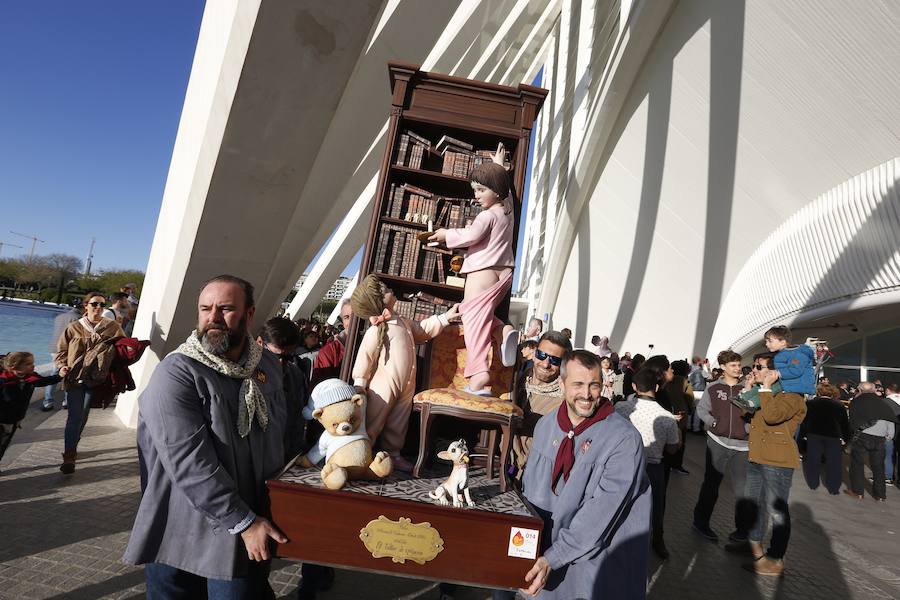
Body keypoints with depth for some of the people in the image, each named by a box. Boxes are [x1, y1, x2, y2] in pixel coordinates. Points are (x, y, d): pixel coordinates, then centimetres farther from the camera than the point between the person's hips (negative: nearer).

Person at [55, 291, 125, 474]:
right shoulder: (74, 328, -1)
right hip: (74, 378, -2)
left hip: (94, 380, 2)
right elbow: (61, 351, 6)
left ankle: (72, 448, 34)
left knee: (83, 416, 15)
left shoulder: (113, 327, 0)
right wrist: (64, 368, -9)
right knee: (75, 416, -7)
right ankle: (69, 457, -2)